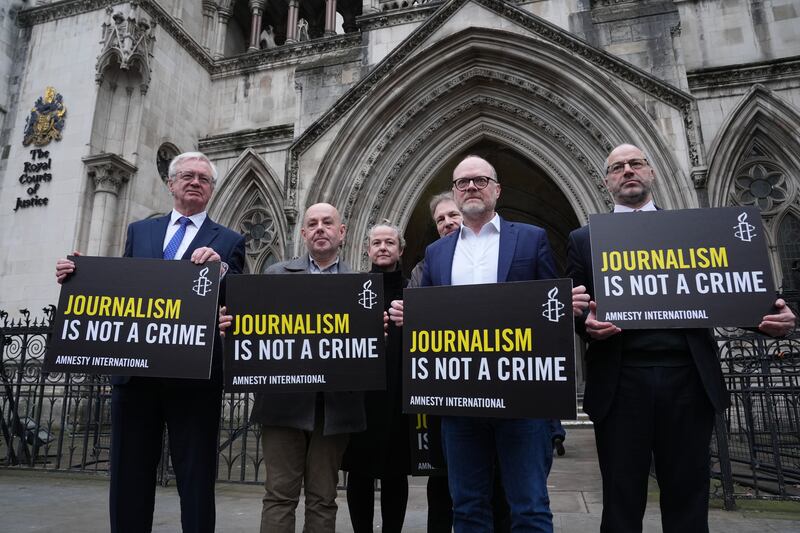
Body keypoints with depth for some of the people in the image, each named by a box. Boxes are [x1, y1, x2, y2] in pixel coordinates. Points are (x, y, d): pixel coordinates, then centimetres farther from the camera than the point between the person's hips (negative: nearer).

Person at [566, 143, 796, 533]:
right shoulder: (584, 239, 10)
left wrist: (767, 315, -9)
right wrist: (587, 323, -16)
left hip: (689, 378, 2)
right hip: (621, 382, -1)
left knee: (687, 499, 10)